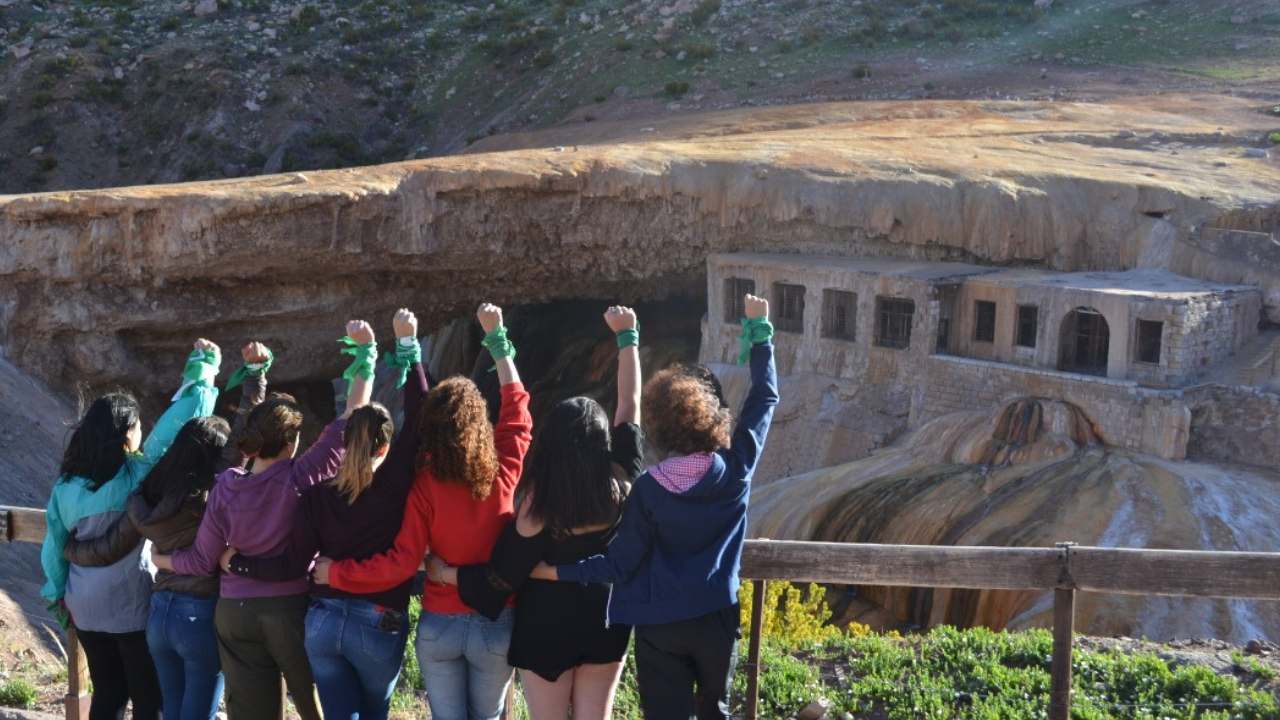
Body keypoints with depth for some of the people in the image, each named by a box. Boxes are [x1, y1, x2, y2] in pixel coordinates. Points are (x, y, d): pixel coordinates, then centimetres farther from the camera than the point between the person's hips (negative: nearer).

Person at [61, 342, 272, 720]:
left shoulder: (144, 501, 3)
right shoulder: (214, 496, -13)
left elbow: (105, 551, 10)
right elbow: (243, 437, -13)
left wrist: (66, 548, 31)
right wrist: (254, 373, -8)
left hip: (159, 614, 6)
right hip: (203, 616, -6)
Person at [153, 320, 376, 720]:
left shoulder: (226, 487, -5)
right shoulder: (302, 479, -14)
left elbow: (203, 560, 0)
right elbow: (351, 417, -10)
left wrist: (160, 560, 20)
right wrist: (366, 350, -3)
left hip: (235, 612, 3)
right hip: (292, 607, -3)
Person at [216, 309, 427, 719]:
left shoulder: (316, 497, -3)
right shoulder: (395, 486, -11)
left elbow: (293, 567, -5)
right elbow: (418, 419, -9)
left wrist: (238, 563, 11)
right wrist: (408, 346, -5)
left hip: (324, 621, 2)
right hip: (379, 625, -2)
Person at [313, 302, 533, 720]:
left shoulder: (424, 486, -13)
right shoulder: (502, 475, -8)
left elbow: (401, 563, -18)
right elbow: (516, 409, 7)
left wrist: (335, 573, -7)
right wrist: (497, 339, 15)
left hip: (439, 624, -1)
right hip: (495, 624, 1)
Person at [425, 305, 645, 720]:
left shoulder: (540, 505, -19)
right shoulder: (620, 486, -12)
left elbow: (502, 577, -15)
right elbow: (630, 404, -3)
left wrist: (443, 573, -2)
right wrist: (627, 336, 5)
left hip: (546, 629, -3)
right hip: (605, 625, 3)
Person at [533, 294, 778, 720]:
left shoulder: (649, 489, -15)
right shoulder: (736, 470, -10)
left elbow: (620, 565, -10)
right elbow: (765, 397, 3)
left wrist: (556, 572, -2)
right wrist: (759, 330, 11)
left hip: (659, 626, -2)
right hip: (718, 618, 2)